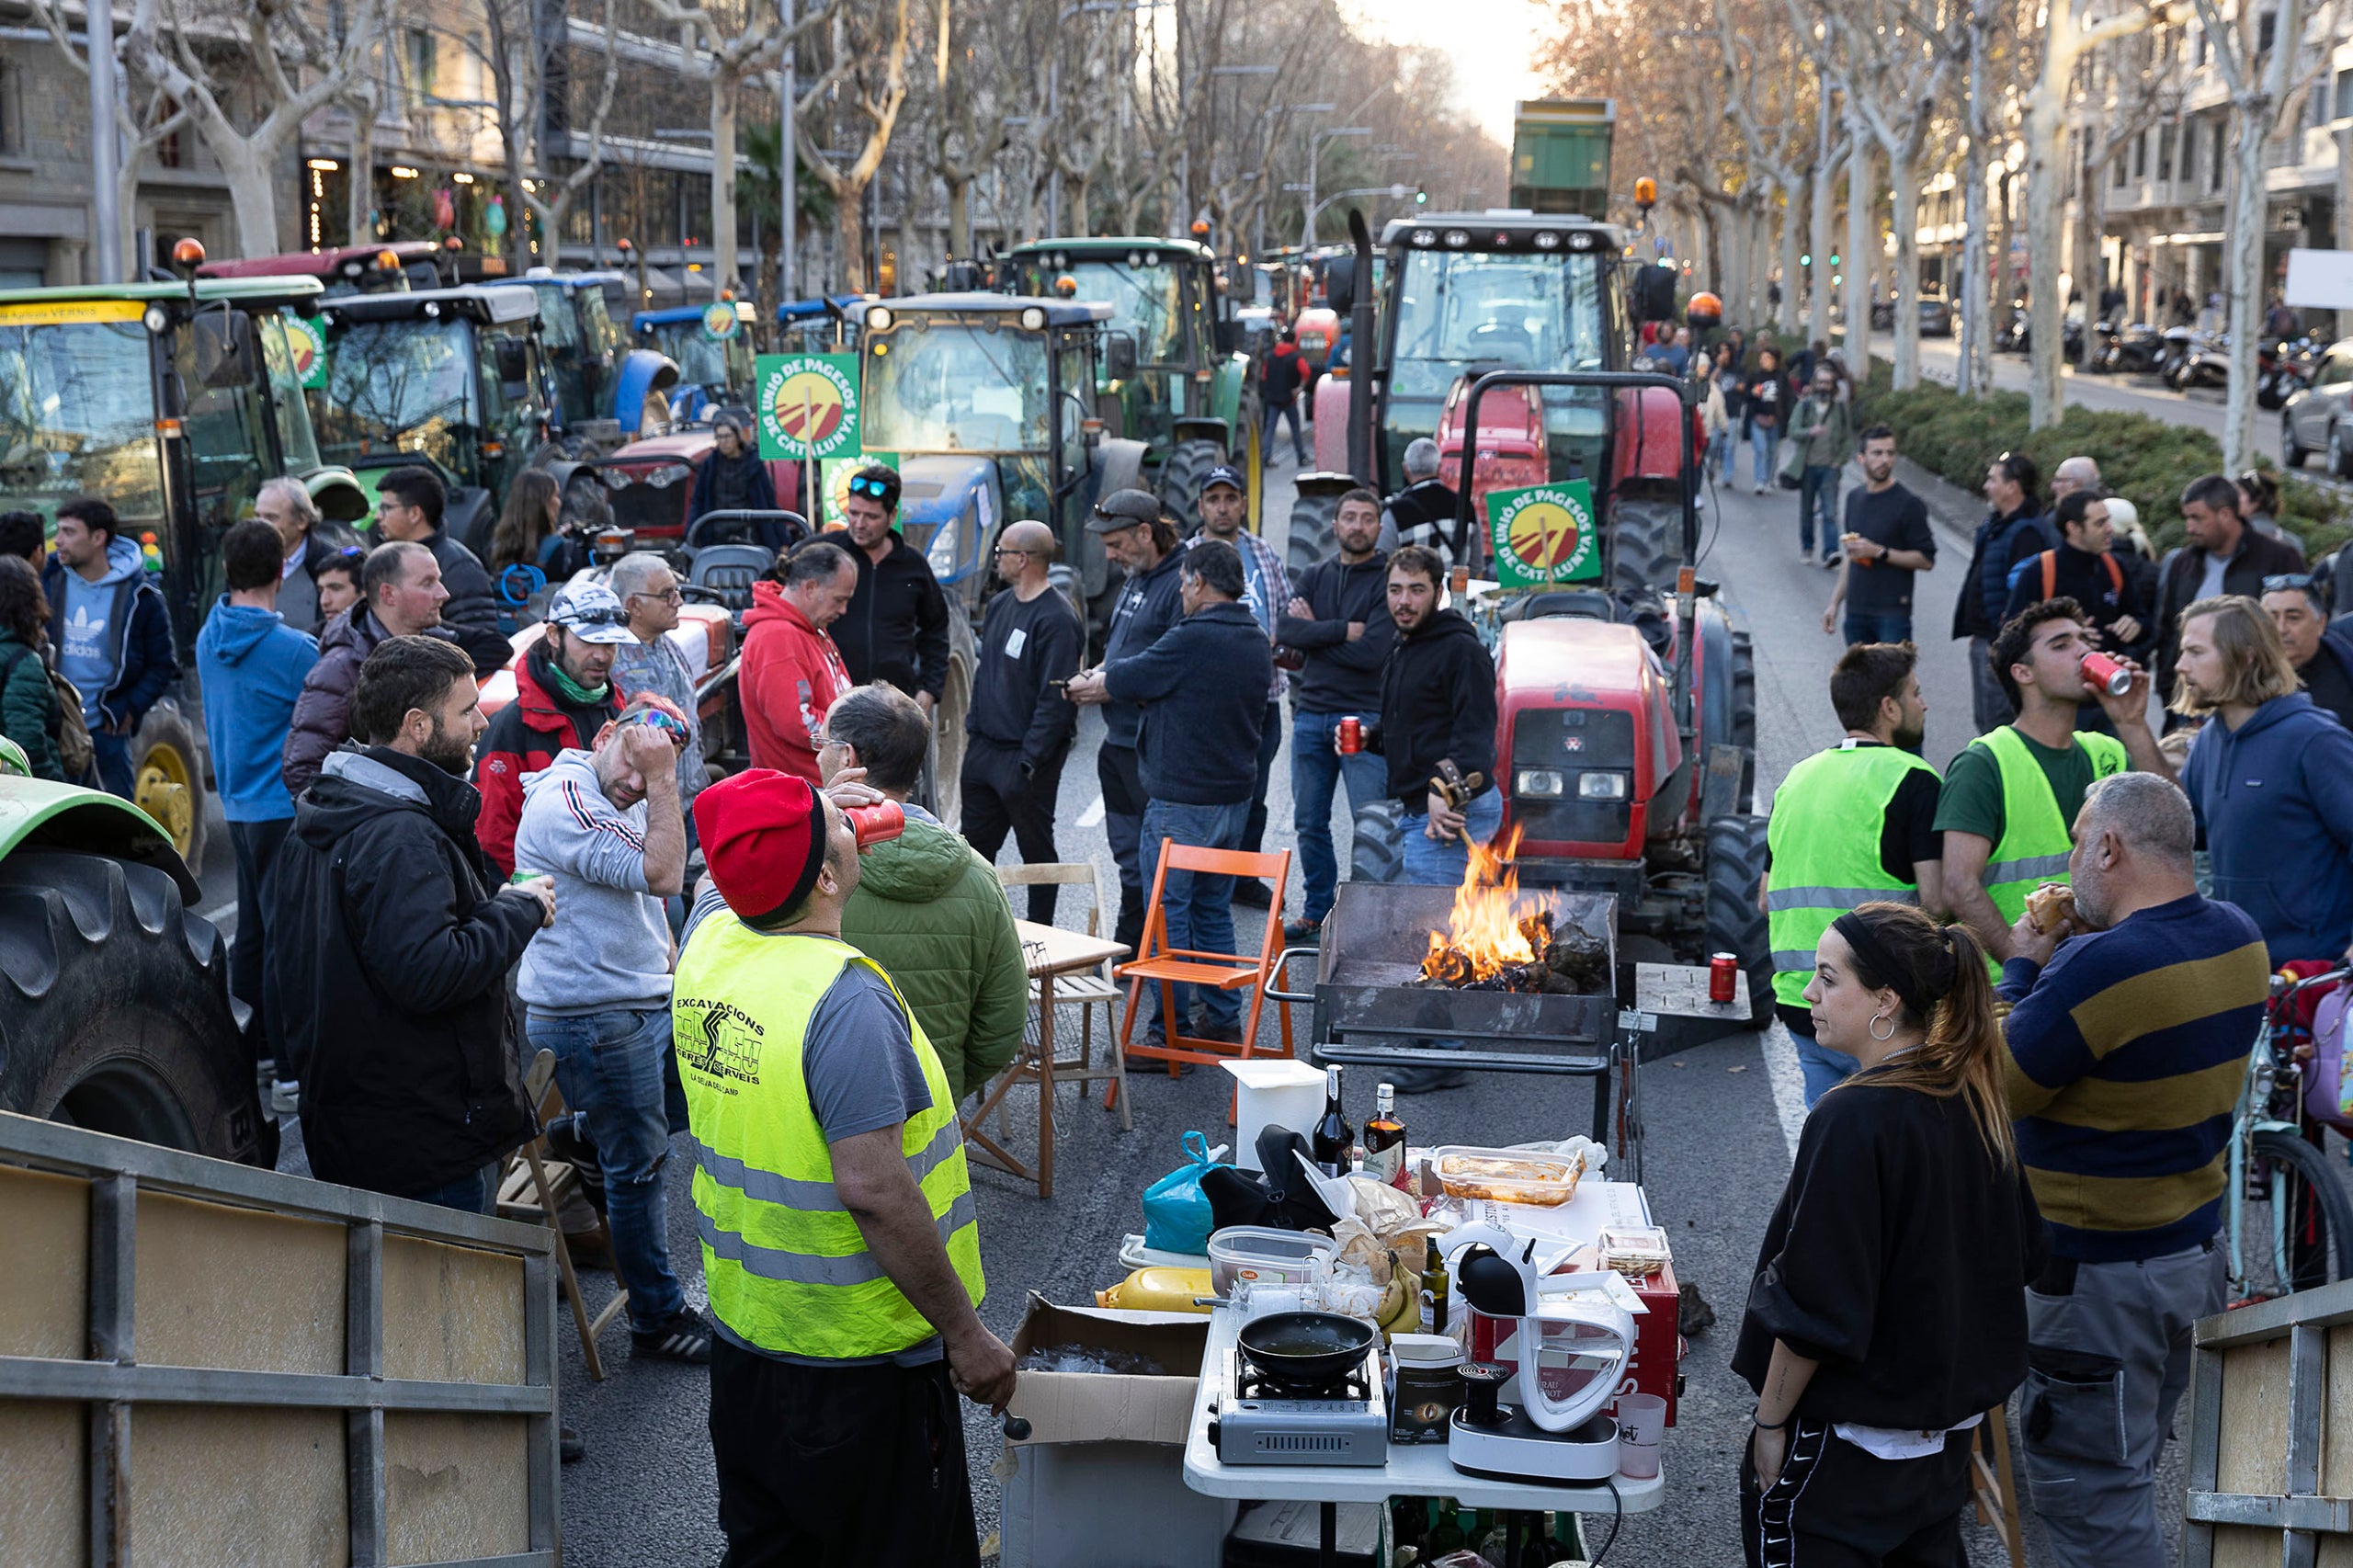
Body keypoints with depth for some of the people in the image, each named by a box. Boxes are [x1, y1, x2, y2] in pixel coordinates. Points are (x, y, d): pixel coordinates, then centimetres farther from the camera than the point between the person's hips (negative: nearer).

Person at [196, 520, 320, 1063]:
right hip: (284, 808, -8)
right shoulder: (291, 648, -19)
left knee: (252, 929, 17)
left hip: (238, 805, 8)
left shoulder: (210, 639, 6)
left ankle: (249, 1044, 24)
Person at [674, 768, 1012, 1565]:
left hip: (742, 1340, 7)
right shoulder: (844, 1000, -27)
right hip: (862, 1363, -7)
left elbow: (727, 877, 23)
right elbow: (873, 1191, -28)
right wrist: (966, 1333, -20)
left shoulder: (707, 939, -4)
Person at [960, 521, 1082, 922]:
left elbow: (1056, 699, -20)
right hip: (984, 749, 9)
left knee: (1036, 850, 4)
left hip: (1026, 757, -9)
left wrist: (1029, 761, -22)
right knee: (975, 844, 14)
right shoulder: (1000, 605, 11)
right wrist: (973, 727, 14)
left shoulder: (1057, 619, -17)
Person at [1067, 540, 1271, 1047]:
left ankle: (1169, 1034, 2)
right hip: (1234, 796, 8)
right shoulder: (1257, 640, 9)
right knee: (1213, 909, 18)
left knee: (1168, 912, -1)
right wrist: (1111, 681, 18)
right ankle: (1223, 1021, 23)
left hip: (1181, 800, -8)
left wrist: (1093, 684, 15)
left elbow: (1130, 680, -7)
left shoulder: (1191, 639, -19)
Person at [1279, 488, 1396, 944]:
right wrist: (1344, 630, -14)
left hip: (1364, 716, -5)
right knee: (1309, 824, 11)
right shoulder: (1314, 577, 12)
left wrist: (1314, 630, -7)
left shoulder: (1388, 581, -3)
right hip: (1310, 715, 5)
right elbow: (1285, 632, -5)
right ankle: (1317, 911, 23)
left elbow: (1373, 652, -16)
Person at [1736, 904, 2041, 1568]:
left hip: (1848, 1438, -8)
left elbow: (1816, 1305, -22)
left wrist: (1771, 1421, -11)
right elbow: (2023, 1255, 13)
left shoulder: (1853, 1121, -24)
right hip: (1950, 1417, 8)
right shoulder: (1978, 1101, 2)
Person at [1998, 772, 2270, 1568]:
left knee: (2084, 1489, 3)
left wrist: (2023, 968, -7)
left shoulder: (2102, 966, -29)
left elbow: (2001, 1085, -20)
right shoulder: (2240, 938, -1)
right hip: (2196, 1245, 9)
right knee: (2130, 1466, 24)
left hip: (2100, 1272, -9)